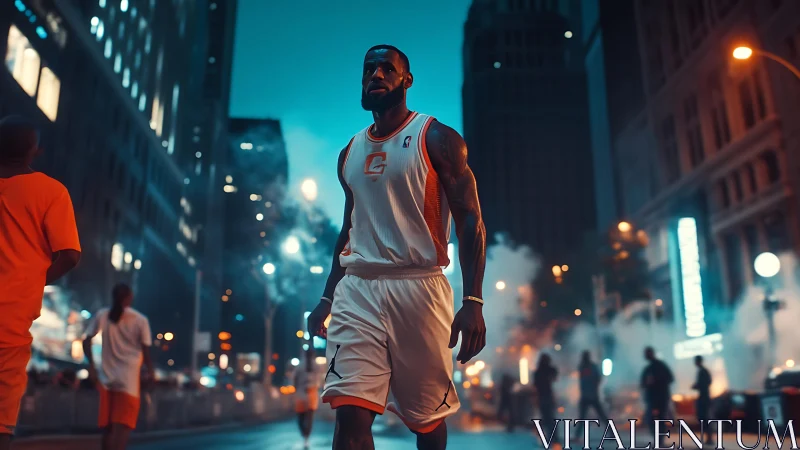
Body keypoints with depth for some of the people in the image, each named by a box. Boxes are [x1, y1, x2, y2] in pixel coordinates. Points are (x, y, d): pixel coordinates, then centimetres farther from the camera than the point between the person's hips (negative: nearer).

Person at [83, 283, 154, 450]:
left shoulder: (101, 315, 5)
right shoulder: (140, 320, -2)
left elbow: (86, 341, -2)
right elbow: (145, 349, -5)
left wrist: (91, 366, 3)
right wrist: (150, 372, 7)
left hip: (106, 377, 4)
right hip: (129, 379, -4)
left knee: (107, 426, 14)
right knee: (123, 425, -4)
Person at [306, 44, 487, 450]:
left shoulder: (436, 138, 0)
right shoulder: (350, 153, 17)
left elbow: (470, 221, -7)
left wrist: (473, 302, -17)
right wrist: (326, 297, 17)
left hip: (418, 287, -3)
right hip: (357, 288, 4)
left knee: (428, 414, 8)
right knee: (350, 414, -9)